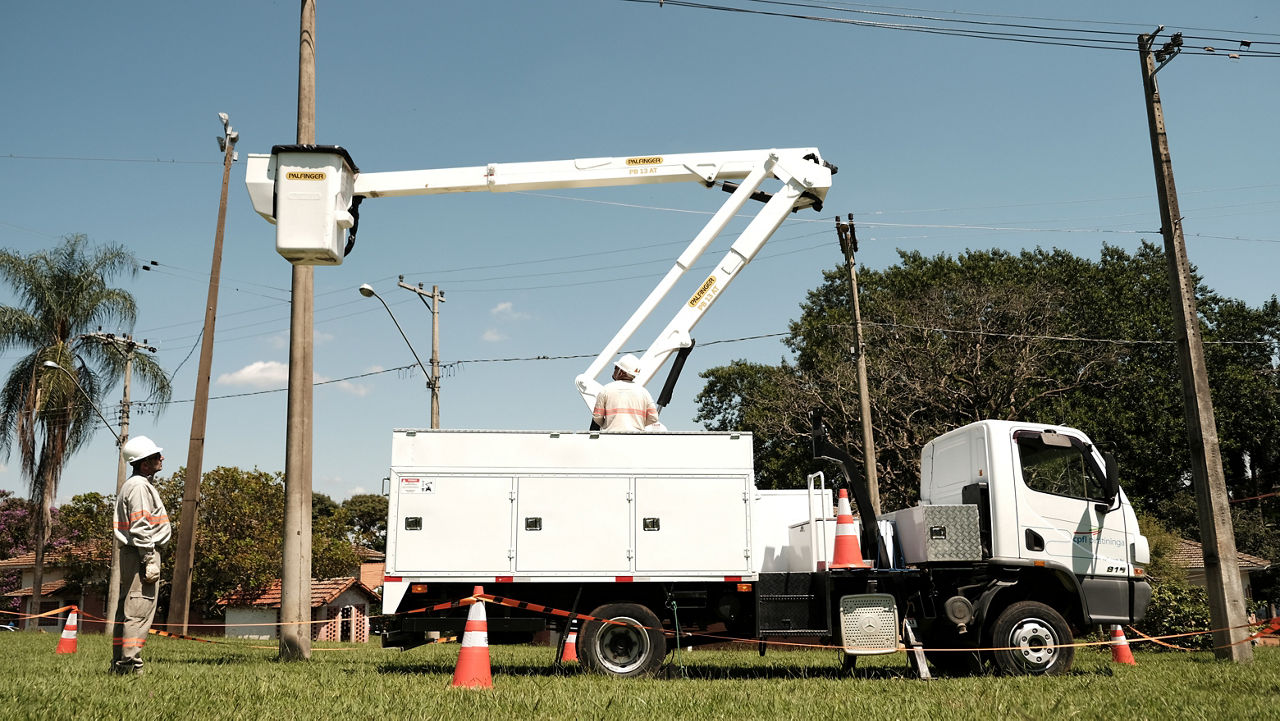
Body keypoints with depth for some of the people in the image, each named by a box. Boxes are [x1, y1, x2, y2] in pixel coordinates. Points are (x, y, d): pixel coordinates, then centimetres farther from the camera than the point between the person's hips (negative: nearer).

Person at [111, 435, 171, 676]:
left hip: (130, 555, 11)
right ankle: (130, 664, -12)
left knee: (126, 610, 13)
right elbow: (140, 527, -19)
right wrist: (150, 561, -20)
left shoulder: (131, 485, 20)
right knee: (139, 610, -11)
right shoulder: (140, 486, -13)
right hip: (141, 552, -11)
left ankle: (119, 664, 18)